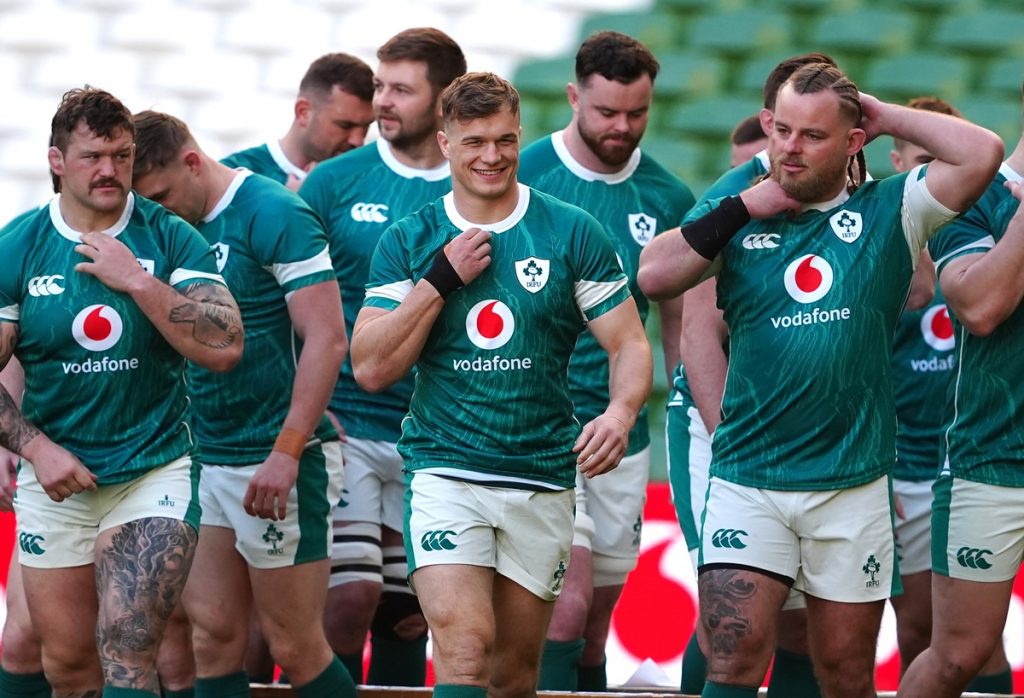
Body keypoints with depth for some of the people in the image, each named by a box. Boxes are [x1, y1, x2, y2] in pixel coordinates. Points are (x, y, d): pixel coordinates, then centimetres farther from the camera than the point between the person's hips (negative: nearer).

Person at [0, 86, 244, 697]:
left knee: (126, 648, -17)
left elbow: (224, 348, -14)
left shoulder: (170, 239, -3)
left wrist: (137, 281, -19)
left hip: (156, 470, -2)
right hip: (56, 478, 2)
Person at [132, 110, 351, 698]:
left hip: (277, 466, -8)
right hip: (210, 461, 8)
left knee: (295, 647, -3)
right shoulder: (183, 231, 11)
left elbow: (327, 339, -17)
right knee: (213, 634, 5)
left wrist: (286, 453, -21)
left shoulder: (273, 214, -12)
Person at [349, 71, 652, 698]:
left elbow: (629, 345, 2)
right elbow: (372, 368, -2)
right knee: (464, 646, -20)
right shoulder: (408, 241, 4)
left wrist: (620, 413, -19)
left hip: (544, 479, 1)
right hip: (445, 473, -1)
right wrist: (441, 279, -10)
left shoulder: (573, 233, 2)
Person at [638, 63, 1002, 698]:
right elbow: (654, 276, -7)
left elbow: (983, 153, -11)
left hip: (852, 486, 0)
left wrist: (887, 118, -3)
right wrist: (741, 209, -6)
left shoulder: (889, 211, 3)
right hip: (746, 482, 0)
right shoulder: (739, 217, 7)